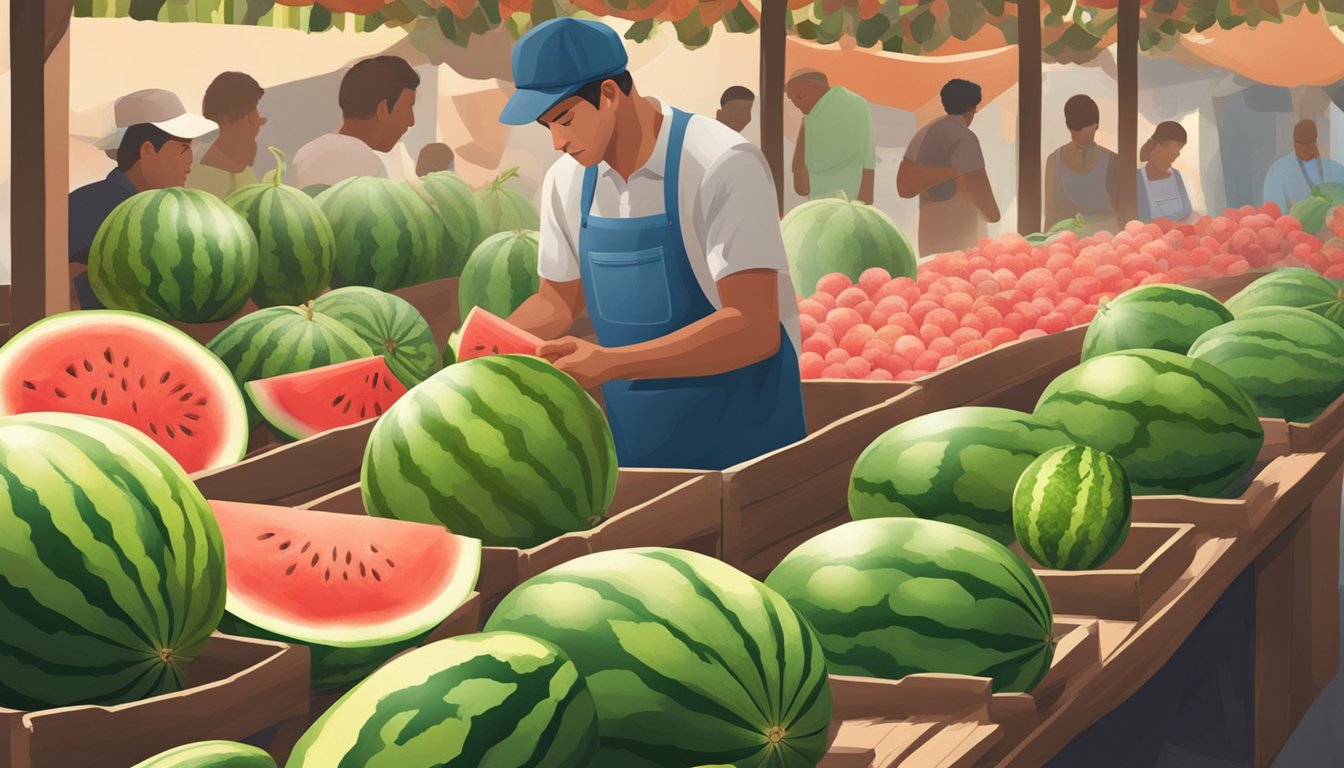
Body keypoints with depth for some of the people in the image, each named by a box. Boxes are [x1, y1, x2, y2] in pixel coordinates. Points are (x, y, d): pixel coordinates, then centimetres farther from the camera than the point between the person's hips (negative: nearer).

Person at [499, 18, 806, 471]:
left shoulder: (723, 166, -20)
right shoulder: (566, 181, 0)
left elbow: (753, 329, -26)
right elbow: (558, 300, 15)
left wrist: (609, 363, -31)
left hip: (739, 442, -5)